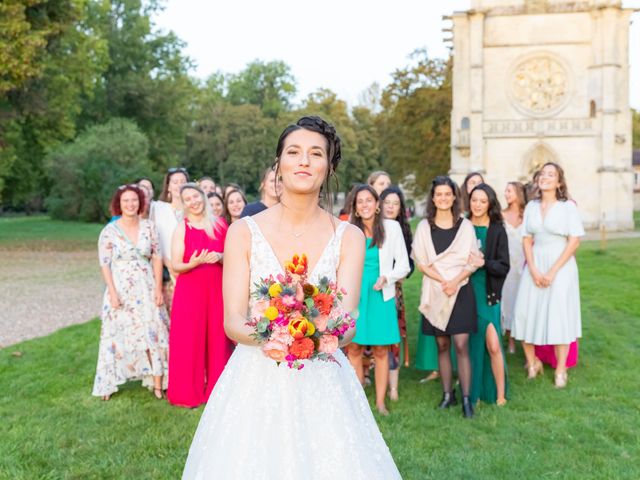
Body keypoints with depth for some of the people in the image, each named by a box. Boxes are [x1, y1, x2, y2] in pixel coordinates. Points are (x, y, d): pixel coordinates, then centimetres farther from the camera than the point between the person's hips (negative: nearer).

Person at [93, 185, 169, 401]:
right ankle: (109, 384, 16)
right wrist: (112, 292, -12)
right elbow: (105, 264, -4)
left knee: (153, 334, 1)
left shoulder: (148, 227, 3)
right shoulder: (109, 231, -3)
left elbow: (157, 259, 3)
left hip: (146, 290, 2)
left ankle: (158, 384, 9)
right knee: (118, 336, 4)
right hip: (121, 291, -2)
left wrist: (158, 289, -3)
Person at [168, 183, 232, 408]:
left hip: (216, 288, 3)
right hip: (190, 290, -3)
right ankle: (188, 392, 12)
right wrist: (193, 263, -24)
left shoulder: (220, 224, 7)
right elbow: (176, 265, -5)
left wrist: (219, 257, -9)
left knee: (216, 337, 6)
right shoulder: (181, 228, -2)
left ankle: (215, 388, 20)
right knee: (189, 340, 0)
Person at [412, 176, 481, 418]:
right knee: (442, 345, 7)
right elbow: (421, 263, -1)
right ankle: (447, 394, 17)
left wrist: (455, 281, -15)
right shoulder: (424, 227, 4)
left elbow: (473, 262, 0)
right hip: (435, 292, 1)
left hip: (461, 291, -1)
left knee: (461, 345, -7)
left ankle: (466, 398, -2)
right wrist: (443, 281, -13)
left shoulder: (465, 226, 3)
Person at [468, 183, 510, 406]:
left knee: (493, 346, -7)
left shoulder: (497, 230, 0)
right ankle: (473, 392, 18)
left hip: (488, 293, -2)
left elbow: (503, 267, -4)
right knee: (471, 345, 6)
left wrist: (482, 261, -17)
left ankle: (500, 394, 5)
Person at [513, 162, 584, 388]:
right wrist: (533, 270, -7)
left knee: (559, 316, -2)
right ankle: (532, 362, 18)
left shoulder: (568, 206, -5)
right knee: (525, 313, -1)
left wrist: (553, 272, -12)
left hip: (561, 265, -3)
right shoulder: (531, 207, 6)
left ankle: (560, 371, 10)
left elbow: (574, 242, -9)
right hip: (535, 265, 4)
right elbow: (527, 240, 5)